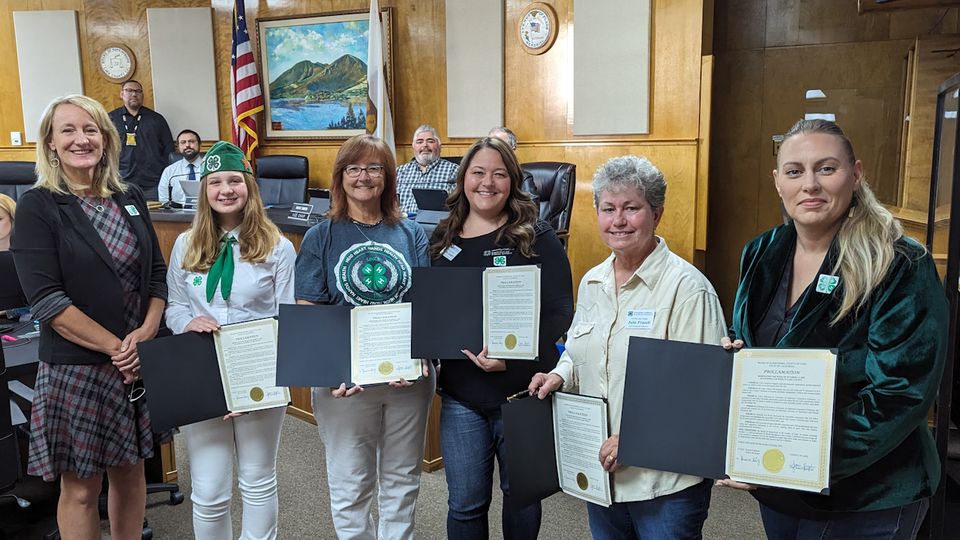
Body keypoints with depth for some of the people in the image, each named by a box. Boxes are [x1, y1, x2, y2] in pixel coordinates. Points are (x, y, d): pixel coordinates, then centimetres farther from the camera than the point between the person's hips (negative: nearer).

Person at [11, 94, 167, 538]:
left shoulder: (130, 199, 7)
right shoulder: (38, 207, -7)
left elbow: (157, 274, 9)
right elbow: (46, 300, -14)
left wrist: (146, 332, -9)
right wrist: (114, 347, -16)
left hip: (138, 362, 4)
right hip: (75, 368, -4)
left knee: (130, 470, 16)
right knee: (80, 487, 6)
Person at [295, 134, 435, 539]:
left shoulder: (410, 234, 4)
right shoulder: (321, 237, 0)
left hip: (410, 376, 2)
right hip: (344, 380, -2)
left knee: (402, 481, 17)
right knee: (350, 486, 10)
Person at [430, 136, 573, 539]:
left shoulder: (536, 238, -5)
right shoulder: (443, 239, 6)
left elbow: (559, 313, -10)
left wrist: (512, 356, -23)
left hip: (523, 393, -2)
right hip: (460, 395, 3)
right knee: (465, 503, 11)